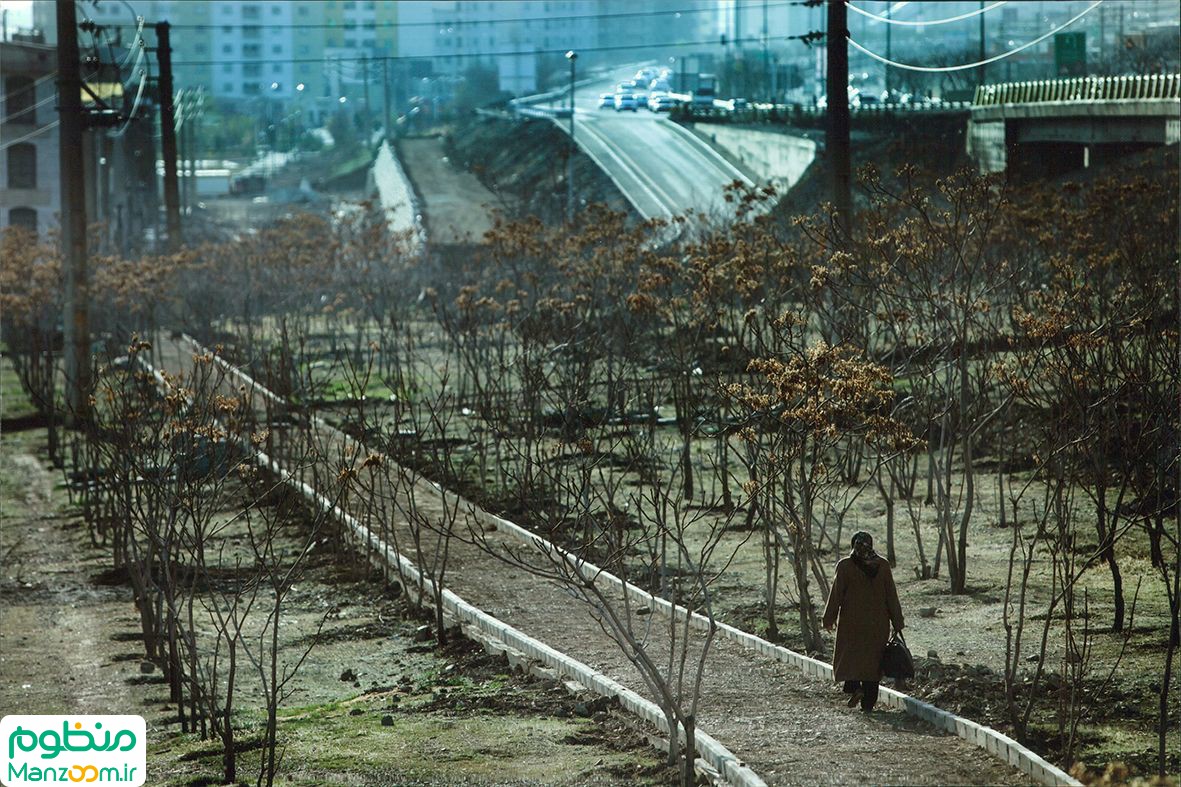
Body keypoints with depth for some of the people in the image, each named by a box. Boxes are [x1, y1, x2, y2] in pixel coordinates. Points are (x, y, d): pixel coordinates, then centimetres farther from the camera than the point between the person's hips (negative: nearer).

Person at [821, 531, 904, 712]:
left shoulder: (845, 566, -9)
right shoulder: (883, 565, -3)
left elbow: (836, 595, -6)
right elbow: (891, 596, -1)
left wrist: (829, 619, 5)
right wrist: (897, 623, 4)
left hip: (851, 622, -2)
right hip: (877, 622, 2)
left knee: (848, 656, 13)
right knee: (873, 659, 8)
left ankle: (854, 687, -11)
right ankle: (868, 703, 7)